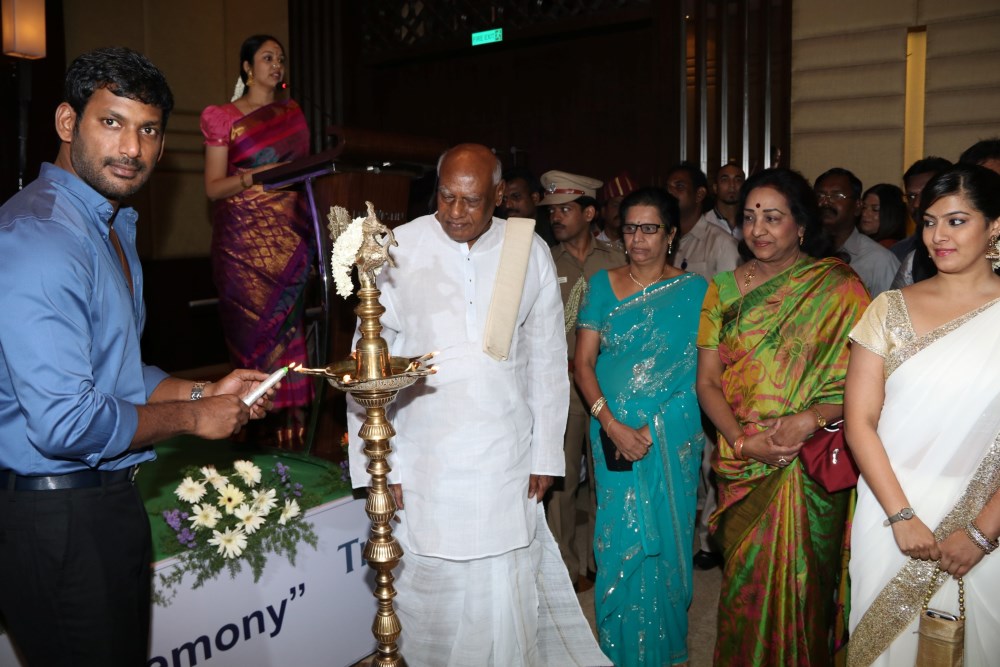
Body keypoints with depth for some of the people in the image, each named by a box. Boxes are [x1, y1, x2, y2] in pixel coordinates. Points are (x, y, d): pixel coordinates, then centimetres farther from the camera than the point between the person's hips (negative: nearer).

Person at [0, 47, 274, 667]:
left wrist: (205, 392, 6)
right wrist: (191, 418, -13)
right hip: (58, 516, -10)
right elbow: (64, 423, -26)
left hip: (105, 499, 10)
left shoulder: (113, 228, 13)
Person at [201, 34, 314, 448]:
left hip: (289, 237, 3)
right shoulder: (223, 117, 5)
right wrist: (253, 176, -18)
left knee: (287, 329, -2)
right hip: (243, 239, -3)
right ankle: (261, 435, 0)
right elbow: (213, 188, -1)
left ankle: (290, 434, 3)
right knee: (254, 332, -6)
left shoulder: (292, 113, 17)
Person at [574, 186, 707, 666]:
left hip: (673, 437, -1)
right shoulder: (603, 284, 3)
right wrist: (612, 424, -13)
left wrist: (653, 427, -12)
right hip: (613, 434, 1)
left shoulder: (693, 290, -1)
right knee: (620, 542, 7)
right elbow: (584, 362, 0)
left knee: (665, 540, 9)